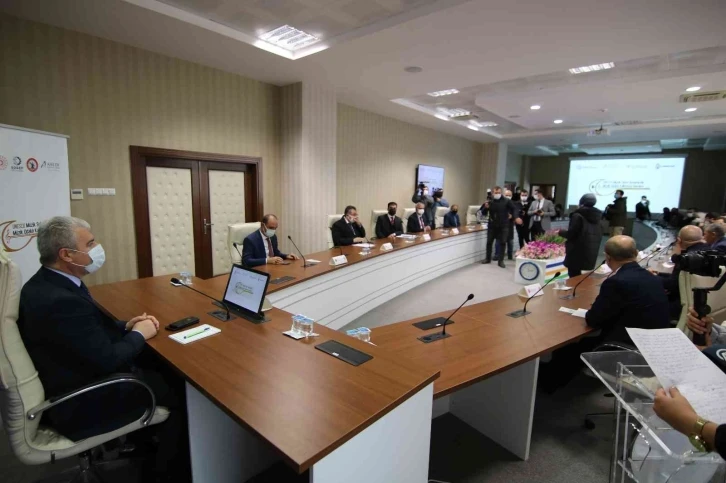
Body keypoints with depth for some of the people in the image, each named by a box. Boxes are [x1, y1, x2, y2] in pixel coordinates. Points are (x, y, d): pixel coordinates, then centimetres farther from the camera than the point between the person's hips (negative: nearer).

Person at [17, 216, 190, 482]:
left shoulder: (46, 283, -2)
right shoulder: (61, 301, -33)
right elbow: (108, 360, -29)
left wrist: (125, 326, -2)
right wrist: (138, 334, -13)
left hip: (75, 377, 9)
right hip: (81, 403, -9)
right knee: (178, 387, 1)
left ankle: (148, 435, 31)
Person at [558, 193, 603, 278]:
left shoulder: (578, 216, -12)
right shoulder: (597, 217, 10)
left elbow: (570, 234, -14)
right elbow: (599, 236, 14)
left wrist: (560, 232, 4)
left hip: (577, 252, -7)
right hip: (591, 253, 7)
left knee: (574, 276, 0)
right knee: (577, 274, 17)